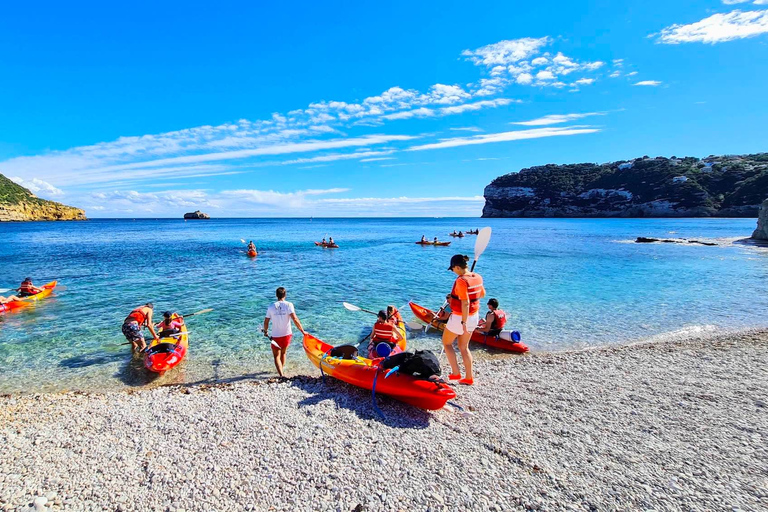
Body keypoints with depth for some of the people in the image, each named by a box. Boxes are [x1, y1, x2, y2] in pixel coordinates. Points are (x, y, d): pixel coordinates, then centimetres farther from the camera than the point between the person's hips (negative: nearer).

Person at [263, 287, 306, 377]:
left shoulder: (271, 307, -4)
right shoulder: (288, 305, -10)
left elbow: (266, 322, 1)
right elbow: (295, 319, -19)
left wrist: (265, 332, 19)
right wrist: (303, 331, -14)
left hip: (275, 336, -1)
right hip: (287, 334, 1)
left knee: (276, 356, 8)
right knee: (283, 353, 23)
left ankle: (281, 374, -8)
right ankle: (281, 369, 40)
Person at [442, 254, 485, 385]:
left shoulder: (461, 281, -24)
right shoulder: (478, 277, 0)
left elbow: (465, 303, -28)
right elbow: (482, 294, 16)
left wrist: (463, 323, -25)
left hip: (459, 317, -8)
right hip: (474, 316, 8)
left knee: (447, 343, 16)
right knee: (464, 347, 21)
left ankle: (456, 373, 14)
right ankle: (469, 377, 24)